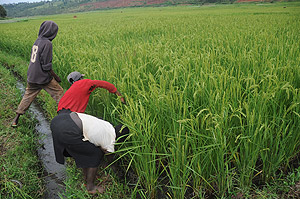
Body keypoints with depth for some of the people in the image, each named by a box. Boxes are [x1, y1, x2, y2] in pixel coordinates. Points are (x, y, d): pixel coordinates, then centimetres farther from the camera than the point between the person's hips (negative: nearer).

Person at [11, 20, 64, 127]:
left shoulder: (37, 41, 6)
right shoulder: (47, 43, -18)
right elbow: (46, 66, -19)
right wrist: (56, 77, -8)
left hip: (31, 77, 8)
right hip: (43, 78, -8)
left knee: (27, 96, 18)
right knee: (59, 93, 7)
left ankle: (16, 119, 25)